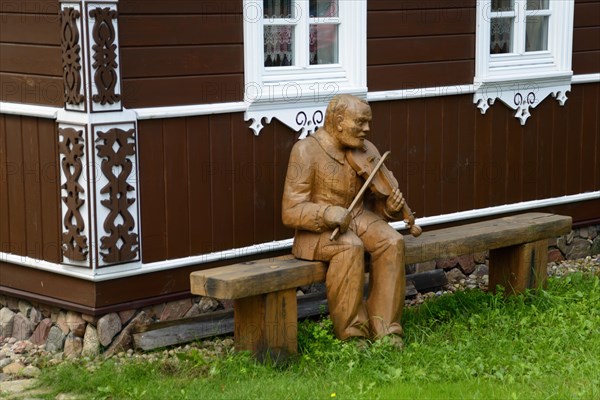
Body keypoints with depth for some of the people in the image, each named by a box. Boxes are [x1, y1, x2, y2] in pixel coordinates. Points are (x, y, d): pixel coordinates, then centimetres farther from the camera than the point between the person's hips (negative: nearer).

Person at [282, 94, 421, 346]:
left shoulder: (365, 150, 4)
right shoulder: (306, 151, -13)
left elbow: (373, 200, 14)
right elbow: (292, 212, -16)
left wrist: (390, 206, -10)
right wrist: (329, 214, -34)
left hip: (357, 217, 5)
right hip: (319, 230, -5)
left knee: (392, 242, -24)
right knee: (351, 248, -35)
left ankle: (385, 330, -19)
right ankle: (351, 332, -23)